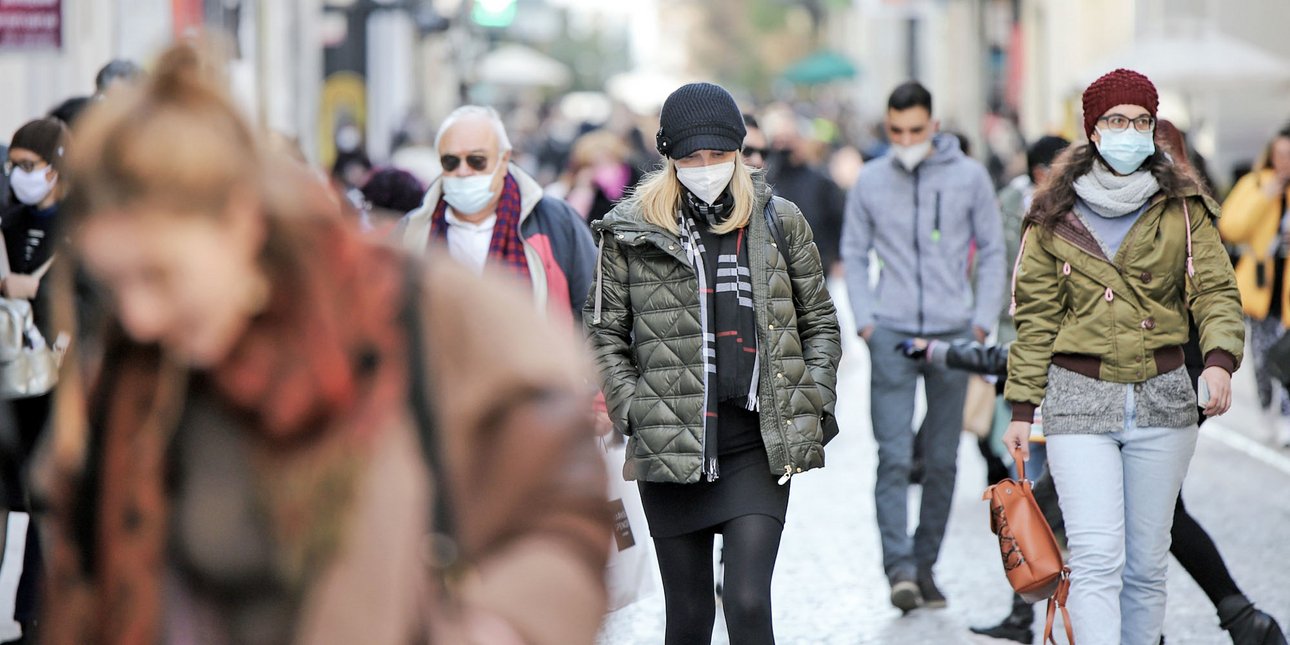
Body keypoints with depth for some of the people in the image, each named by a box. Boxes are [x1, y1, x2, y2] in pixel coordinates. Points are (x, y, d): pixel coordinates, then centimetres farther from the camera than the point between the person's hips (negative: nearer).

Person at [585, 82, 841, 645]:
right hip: (671, 446, 0)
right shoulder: (632, 230, 3)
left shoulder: (778, 222, 6)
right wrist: (632, 412, -3)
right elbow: (604, 331, 7)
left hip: (759, 443, 0)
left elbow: (819, 321, 13)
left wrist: (811, 404, 3)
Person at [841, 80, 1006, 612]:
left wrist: (982, 322, -1)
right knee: (894, 457, -11)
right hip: (892, 333, -1)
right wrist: (865, 319, -2)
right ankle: (899, 568, -14)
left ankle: (925, 564, 15)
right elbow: (854, 254, 10)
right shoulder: (870, 182, 3)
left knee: (942, 461, 5)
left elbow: (992, 251, 7)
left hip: (953, 333, 1)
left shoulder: (969, 177, 2)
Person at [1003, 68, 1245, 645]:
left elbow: (1215, 291, 0)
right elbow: (1035, 317, 7)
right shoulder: (1055, 216, 5)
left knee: (1147, 563, 7)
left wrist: (1219, 359, -19)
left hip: (1163, 397, 2)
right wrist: (1022, 409, 4)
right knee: (1098, 557, -14)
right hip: (1080, 397, -2)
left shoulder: (1182, 208, 6)